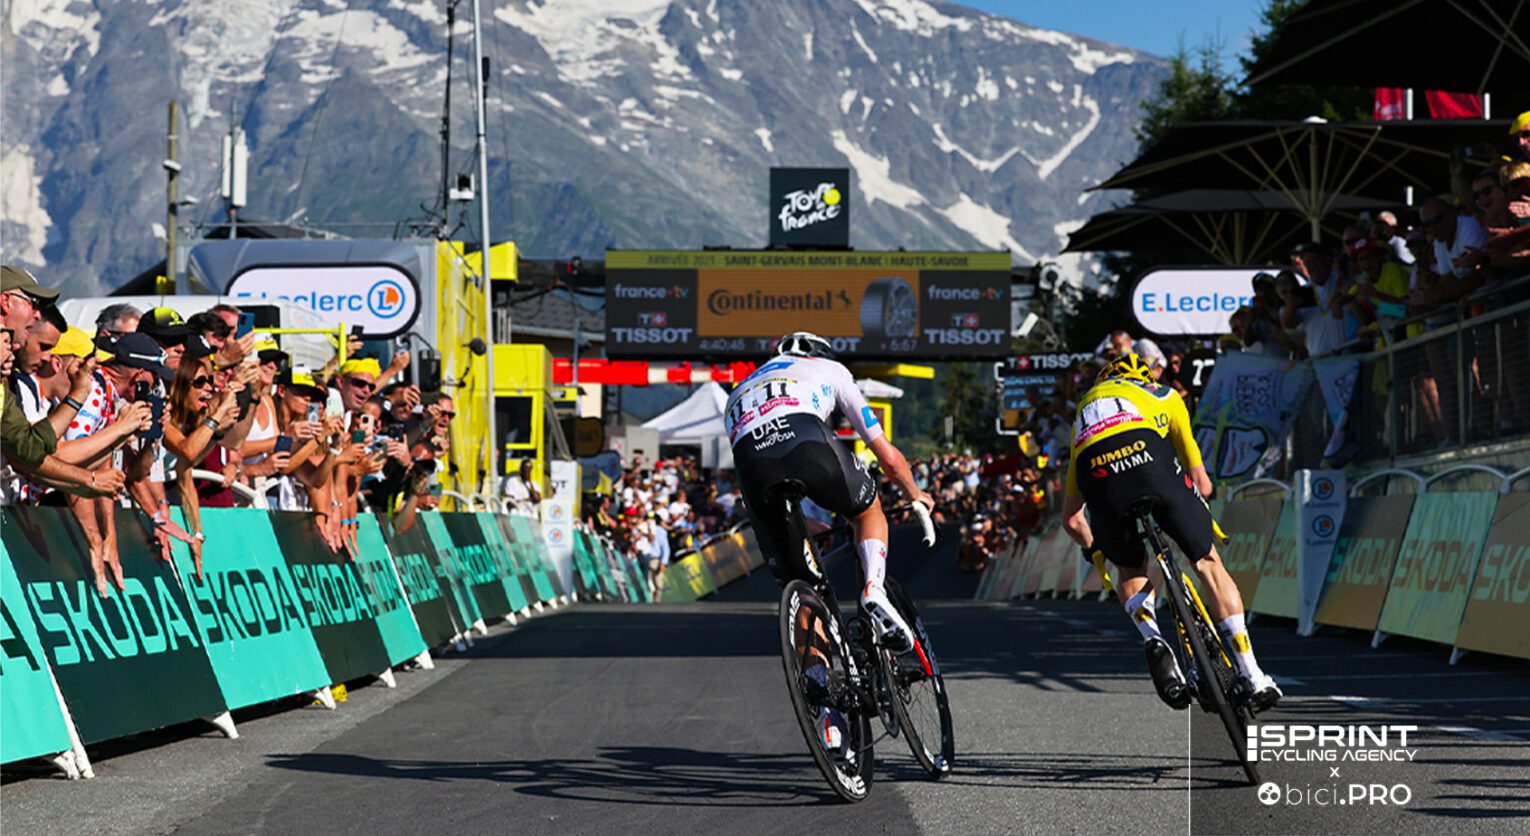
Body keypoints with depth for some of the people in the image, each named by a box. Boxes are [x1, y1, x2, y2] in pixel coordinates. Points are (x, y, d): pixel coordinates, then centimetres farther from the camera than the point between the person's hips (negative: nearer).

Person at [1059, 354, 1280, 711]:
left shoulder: (1083, 413, 41)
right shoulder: (1164, 396, 36)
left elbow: (1071, 518, 41)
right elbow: (1201, 482, 33)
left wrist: (1095, 551, 59)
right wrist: (1197, 518, 52)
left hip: (1098, 475, 2)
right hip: (1150, 459, -2)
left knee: (1130, 571, 27)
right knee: (1208, 563, 15)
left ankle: (1152, 639, -2)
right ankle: (1253, 678, 12)